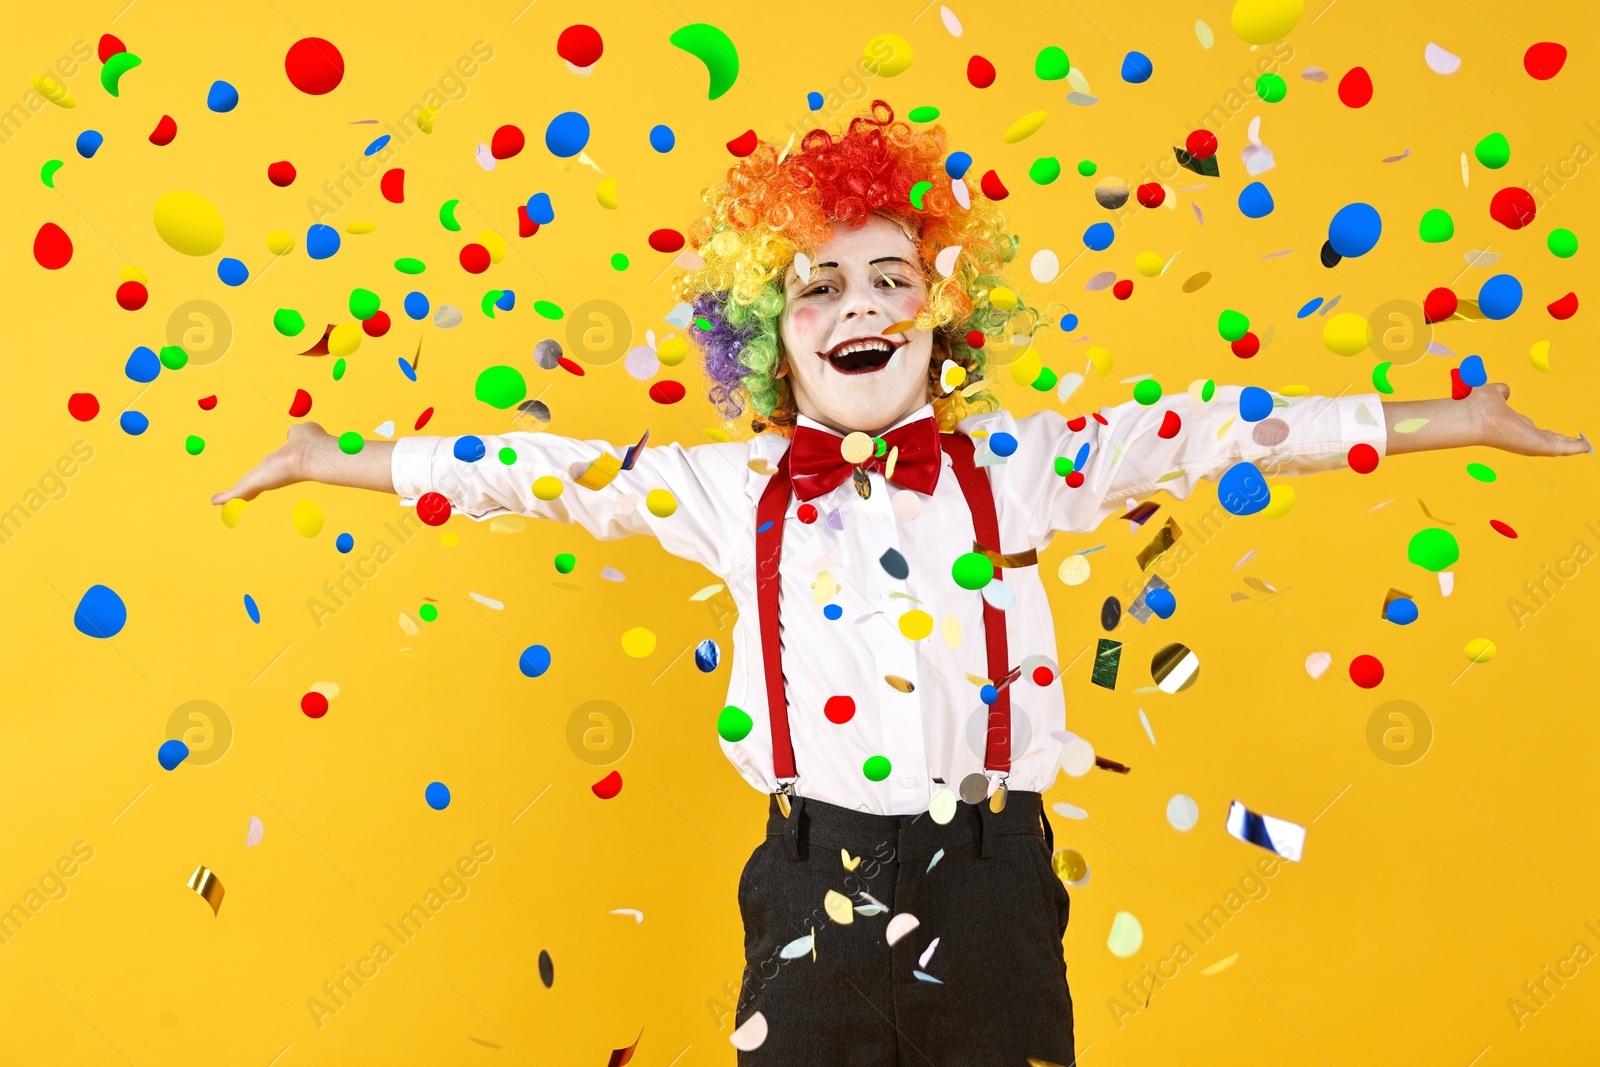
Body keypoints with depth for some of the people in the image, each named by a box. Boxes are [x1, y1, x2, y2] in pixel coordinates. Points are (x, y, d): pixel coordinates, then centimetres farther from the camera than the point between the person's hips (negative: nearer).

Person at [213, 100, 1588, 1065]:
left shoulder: (1015, 466, -2)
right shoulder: (730, 492, -1)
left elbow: (1199, 432, -2)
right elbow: (552, 472, 4)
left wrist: (1454, 420, 2)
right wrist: (342, 460, 9)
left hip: (987, 886, 0)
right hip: (813, 889, 0)